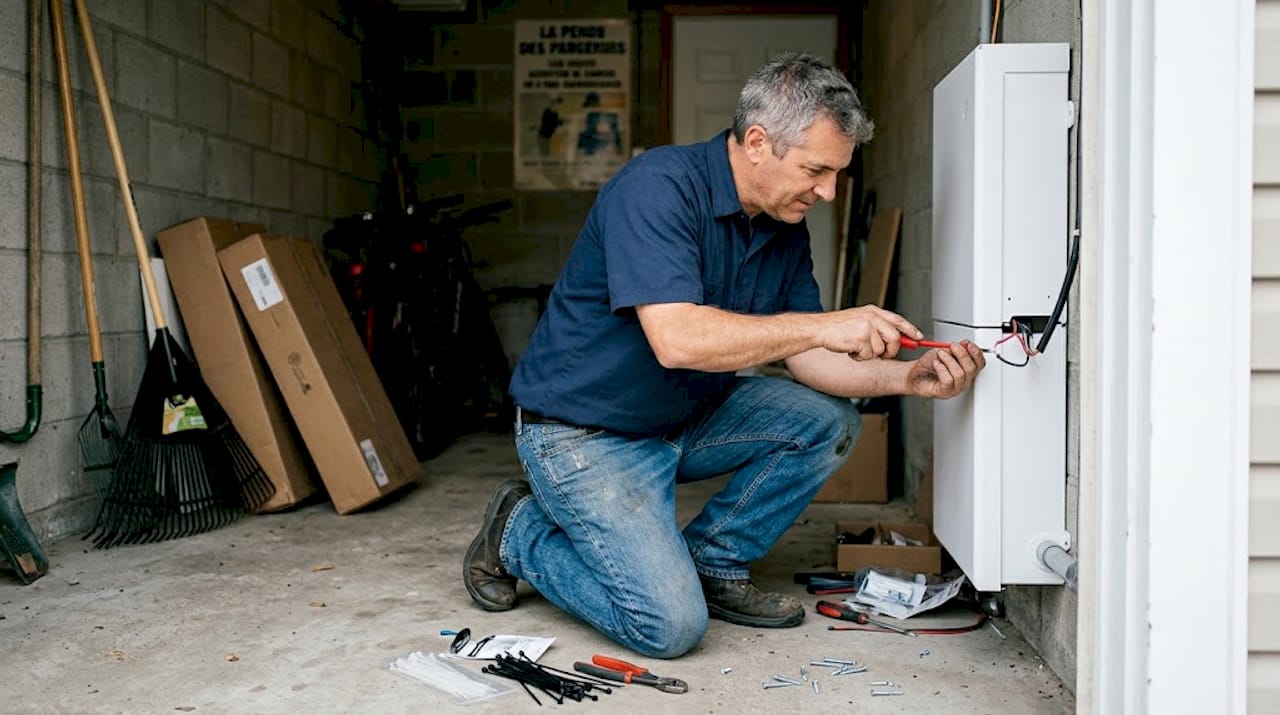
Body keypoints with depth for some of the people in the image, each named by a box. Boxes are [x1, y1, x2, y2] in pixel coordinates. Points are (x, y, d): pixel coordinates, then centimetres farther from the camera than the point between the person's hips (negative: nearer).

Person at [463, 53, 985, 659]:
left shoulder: (787, 226, 1)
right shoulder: (659, 185, -24)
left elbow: (805, 356, 2)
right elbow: (677, 339, -35)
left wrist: (906, 378, -15)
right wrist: (824, 325, -33)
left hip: (687, 419, 8)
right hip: (586, 434, -8)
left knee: (828, 421, -7)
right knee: (670, 626, -17)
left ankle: (713, 564, 7)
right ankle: (522, 530, 7)